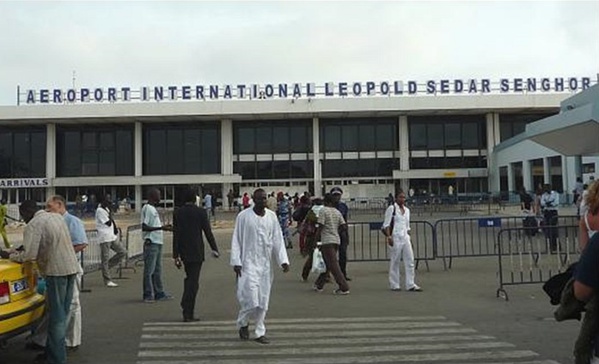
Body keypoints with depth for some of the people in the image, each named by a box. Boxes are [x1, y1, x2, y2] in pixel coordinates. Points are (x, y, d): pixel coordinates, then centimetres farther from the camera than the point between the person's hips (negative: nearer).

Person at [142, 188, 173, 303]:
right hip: (151, 243, -10)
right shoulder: (147, 208, -12)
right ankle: (148, 295, 4)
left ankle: (159, 293, 18)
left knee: (157, 270, 13)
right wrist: (161, 228, -23)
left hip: (158, 243, 10)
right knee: (149, 270, -3)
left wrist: (164, 227, 16)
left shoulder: (153, 209, 17)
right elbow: (144, 227, -19)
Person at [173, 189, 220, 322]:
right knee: (193, 281, 0)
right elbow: (208, 232, -6)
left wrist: (176, 255, -1)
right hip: (196, 251, -4)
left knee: (189, 277, 20)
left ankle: (187, 308, 18)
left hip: (183, 251, 4)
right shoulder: (201, 212, -8)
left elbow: (175, 234, -3)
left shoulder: (177, 213, 0)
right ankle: (188, 314, -1)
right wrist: (214, 249, 4)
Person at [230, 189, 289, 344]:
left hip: (265, 263, 4)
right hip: (249, 263, -4)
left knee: (263, 300, 8)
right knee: (251, 299, -9)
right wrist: (236, 262, -8)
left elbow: (277, 239, 5)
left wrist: (283, 260, -3)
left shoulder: (272, 216, 4)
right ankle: (243, 323, 20)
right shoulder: (243, 216, -6)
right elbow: (236, 240, -3)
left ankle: (260, 332, 21)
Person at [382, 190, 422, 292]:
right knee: (395, 261, 1)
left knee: (410, 260, 1)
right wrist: (389, 237, -17)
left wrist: (409, 237, 16)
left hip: (405, 237, 6)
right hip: (395, 237, -6)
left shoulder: (407, 210, 15)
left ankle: (410, 284, 5)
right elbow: (386, 224, -8)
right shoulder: (391, 208, -3)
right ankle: (394, 285, 11)